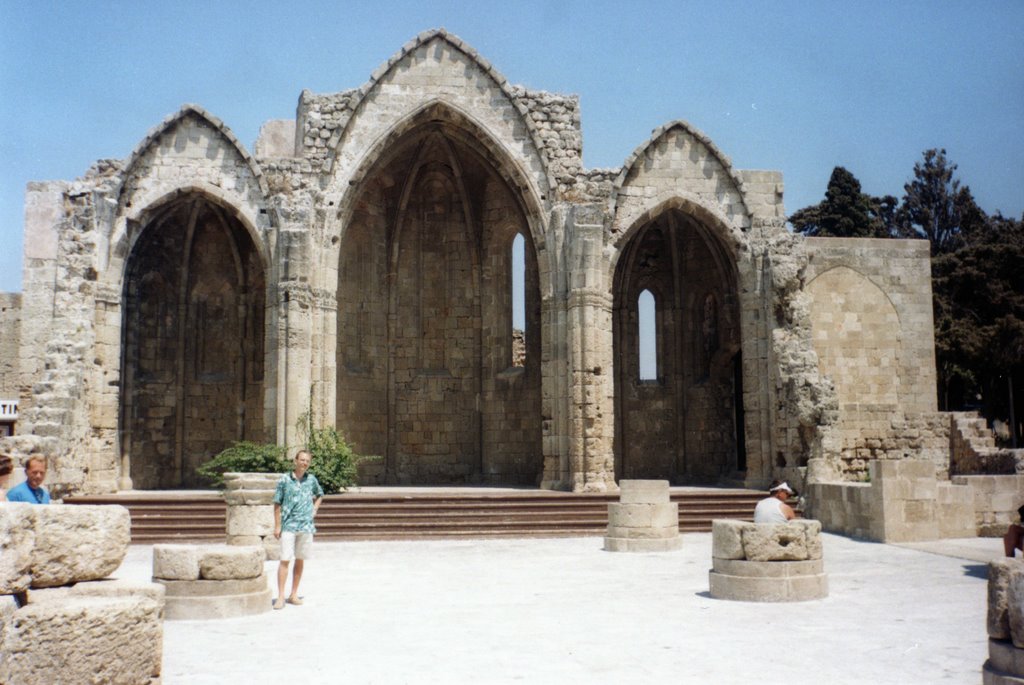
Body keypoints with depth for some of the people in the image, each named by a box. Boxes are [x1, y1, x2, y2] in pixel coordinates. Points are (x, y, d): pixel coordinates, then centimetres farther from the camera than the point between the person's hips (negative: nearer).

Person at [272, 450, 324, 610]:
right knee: (285, 560, -8)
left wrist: (315, 508, 9)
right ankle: (280, 597, -4)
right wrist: (277, 526, -4)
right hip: (288, 526, -3)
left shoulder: (312, 479, 6)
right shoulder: (284, 480, -3)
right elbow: (277, 504, -1)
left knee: (300, 561, 9)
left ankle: (294, 595, 18)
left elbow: (320, 495, 26)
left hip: (306, 525, 4)